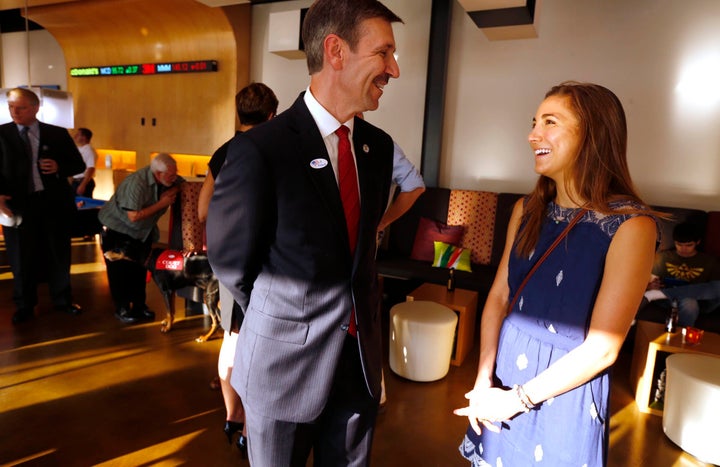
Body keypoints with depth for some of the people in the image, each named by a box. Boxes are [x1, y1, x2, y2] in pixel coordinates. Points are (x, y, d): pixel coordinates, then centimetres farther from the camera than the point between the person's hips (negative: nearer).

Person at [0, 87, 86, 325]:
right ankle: (24, 306, 24)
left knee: (59, 255, 12)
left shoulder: (58, 134, 4)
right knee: (22, 259, 8)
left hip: (53, 202, 1)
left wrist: (59, 167, -12)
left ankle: (62, 299, 28)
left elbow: (78, 164, 8)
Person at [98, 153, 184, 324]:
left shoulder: (172, 180, -14)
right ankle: (122, 309, 9)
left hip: (143, 230, 6)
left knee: (140, 268, 8)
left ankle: (139, 306, 19)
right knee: (120, 270, -4)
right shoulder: (137, 182, -33)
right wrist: (161, 204, -28)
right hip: (118, 228, -6)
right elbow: (134, 216, -32)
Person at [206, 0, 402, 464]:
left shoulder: (379, 146, -1)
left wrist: (361, 316, 8)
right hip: (286, 363, -5)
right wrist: (283, 323, 4)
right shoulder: (260, 150, -19)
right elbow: (231, 263, -9)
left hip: (361, 358, 5)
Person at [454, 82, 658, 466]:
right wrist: (484, 379, -9)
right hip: (504, 376, 5)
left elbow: (602, 348, -18)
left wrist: (517, 400, -15)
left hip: (565, 395, -4)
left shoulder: (631, 225, -17)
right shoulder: (528, 209, -1)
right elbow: (499, 297, 1)